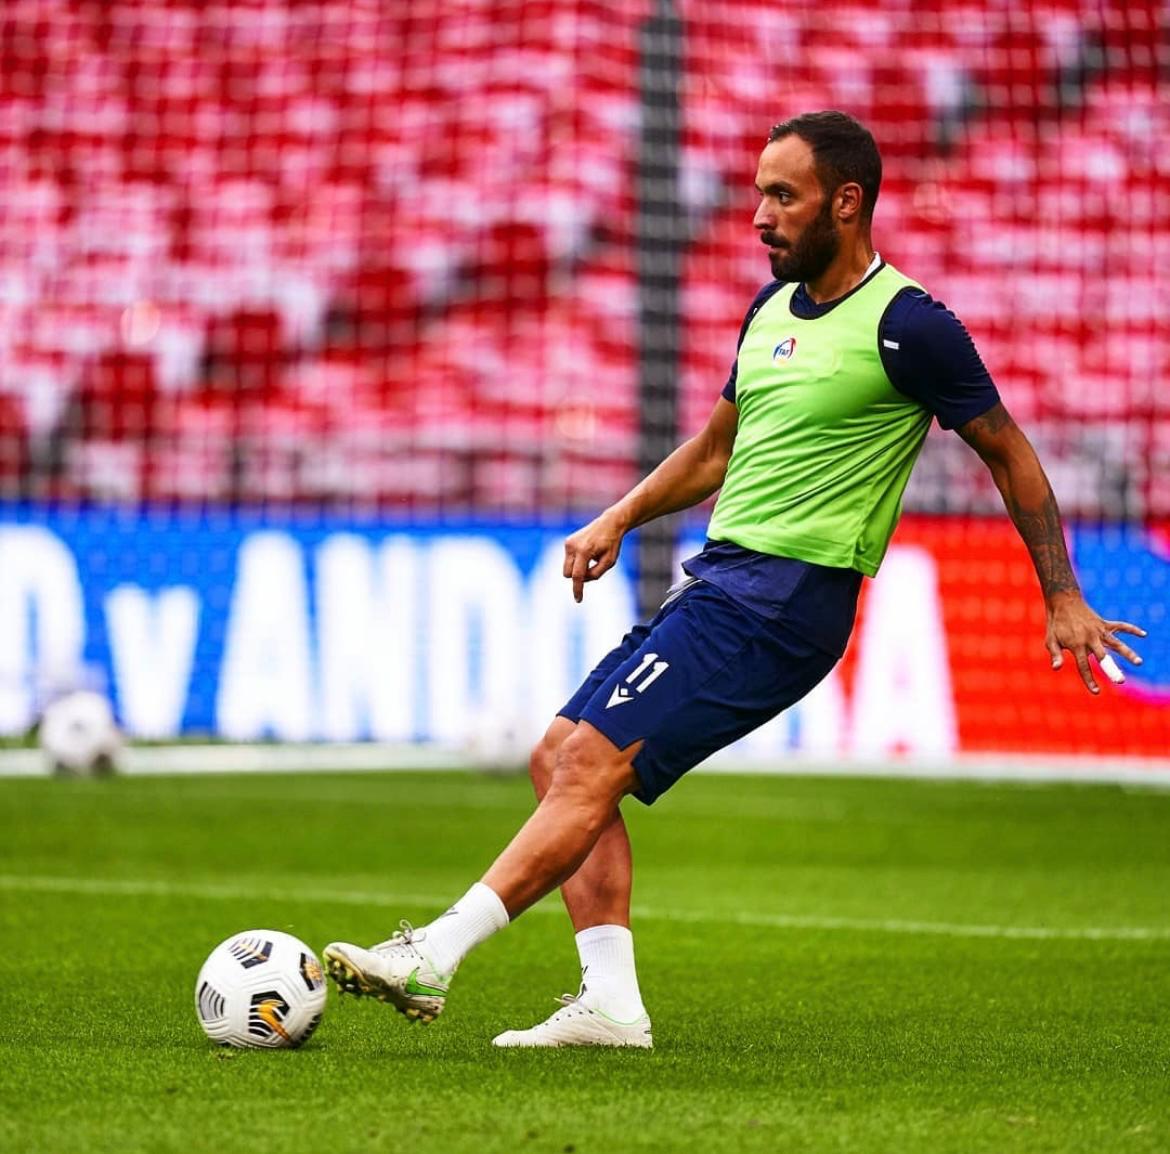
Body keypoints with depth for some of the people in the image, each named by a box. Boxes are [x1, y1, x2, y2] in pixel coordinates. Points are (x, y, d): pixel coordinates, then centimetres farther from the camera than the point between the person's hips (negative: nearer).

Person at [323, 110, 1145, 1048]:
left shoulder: (907, 326, -9)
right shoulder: (772, 309, 15)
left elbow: (1010, 455, -1)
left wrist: (1064, 600, -1)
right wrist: (618, 521, 14)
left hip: (789, 595, -9)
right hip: (720, 577, 9)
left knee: (591, 765, -17)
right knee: (560, 760, 3)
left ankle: (431, 958, -18)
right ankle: (610, 1002, 0)